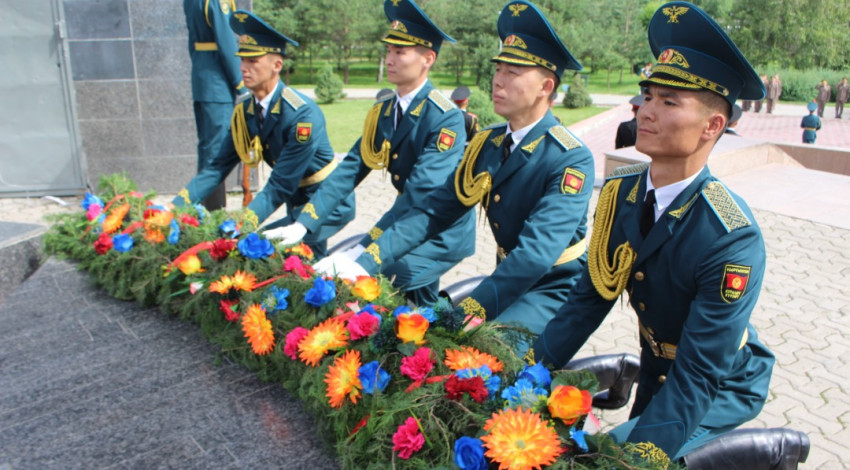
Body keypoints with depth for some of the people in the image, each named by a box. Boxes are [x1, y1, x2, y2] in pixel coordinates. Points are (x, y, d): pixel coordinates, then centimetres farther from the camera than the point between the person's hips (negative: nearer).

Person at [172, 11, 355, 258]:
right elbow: (217, 168, -4)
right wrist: (173, 207, -15)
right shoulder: (244, 113, -4)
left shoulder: (302, 114, -26)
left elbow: (280, 186, -27)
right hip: (296, 201, 7)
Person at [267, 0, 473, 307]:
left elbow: (420, 193, -29)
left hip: (445, 231, -7)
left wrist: (364, 251, -34)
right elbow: (349, 171, -4)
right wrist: (302, 225, -15)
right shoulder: (383, 112, 2)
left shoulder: (445, 119, -21)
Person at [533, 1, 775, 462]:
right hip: (655, 372, 6)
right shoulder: (620, 190, -12)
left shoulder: (733, 239, -30)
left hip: (721, 390, -6)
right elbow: (591, 295, -6)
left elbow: (700, 374, -28)